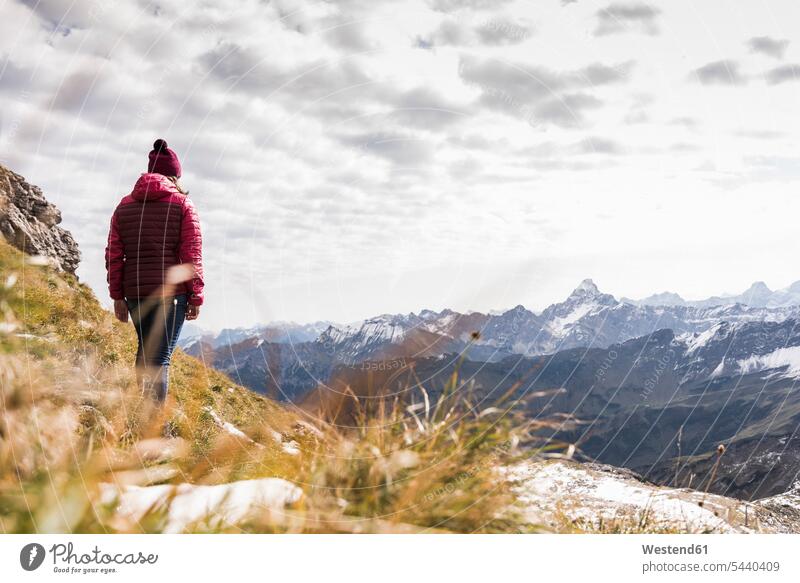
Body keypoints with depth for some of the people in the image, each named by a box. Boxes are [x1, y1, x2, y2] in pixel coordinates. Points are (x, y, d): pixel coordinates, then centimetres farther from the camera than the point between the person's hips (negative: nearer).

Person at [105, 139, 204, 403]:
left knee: (145, 348, 23)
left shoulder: (125, 205, 10)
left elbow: (113, 255, 7)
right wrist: (196, 297, 1)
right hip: (171, 291, -4)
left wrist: (117, 296, 12)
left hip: (134, 292, 4)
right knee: (160, 357, -3)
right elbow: (192, 255, -5)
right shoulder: (182, 205, -1)